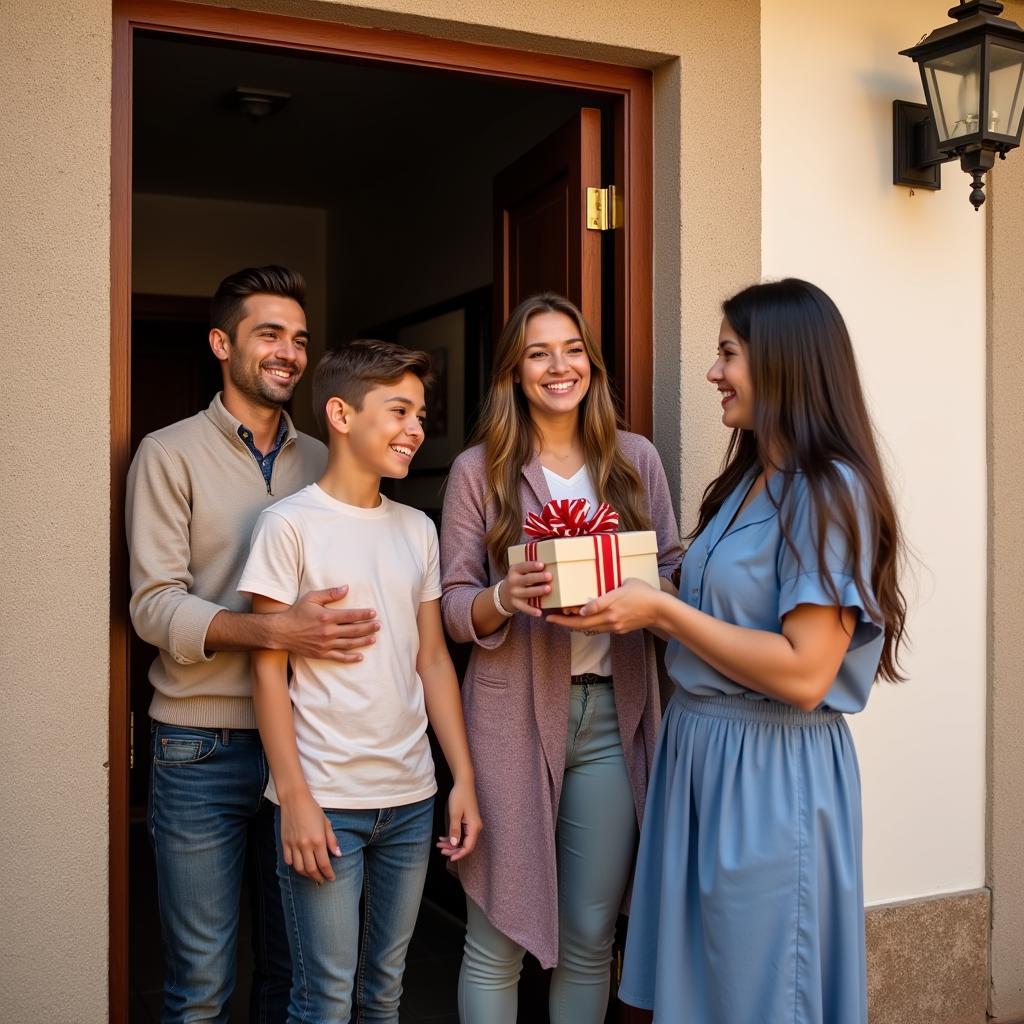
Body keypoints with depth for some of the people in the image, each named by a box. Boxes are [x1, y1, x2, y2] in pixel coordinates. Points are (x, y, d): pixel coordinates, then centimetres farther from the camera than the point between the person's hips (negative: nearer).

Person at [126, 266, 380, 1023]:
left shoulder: (321, 463, 10)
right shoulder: (170, 454, -2)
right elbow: (155, 605, -12)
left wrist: (333, 629, -6)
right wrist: (276, 631, -26)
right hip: (202, 750, -3)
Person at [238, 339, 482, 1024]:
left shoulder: (418, 529, 9)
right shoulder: (291, 525, -7)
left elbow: (433, 659, 11)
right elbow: (269, 671, -8)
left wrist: (464, 779, 6)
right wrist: (295, 798, -12)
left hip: (412, 795, 5)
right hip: (325, 799, -5)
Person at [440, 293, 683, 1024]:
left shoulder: (637, 459, 7)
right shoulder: (478, 469, 0)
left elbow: (673, 572, 9)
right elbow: (453, 606, -1)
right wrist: (504, 598, -22)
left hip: (614, 714, 3)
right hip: (513, 715, -2)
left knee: (591, 935, 12)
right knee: (498, 938, 6)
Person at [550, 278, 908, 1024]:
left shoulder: (829, 490, -16)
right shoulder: (747, 482, 12)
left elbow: (804, 674, -23)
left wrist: (661, 612, -19)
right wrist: (634, 605, -1)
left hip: (771, 771, -9)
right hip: (698, 749, 9)